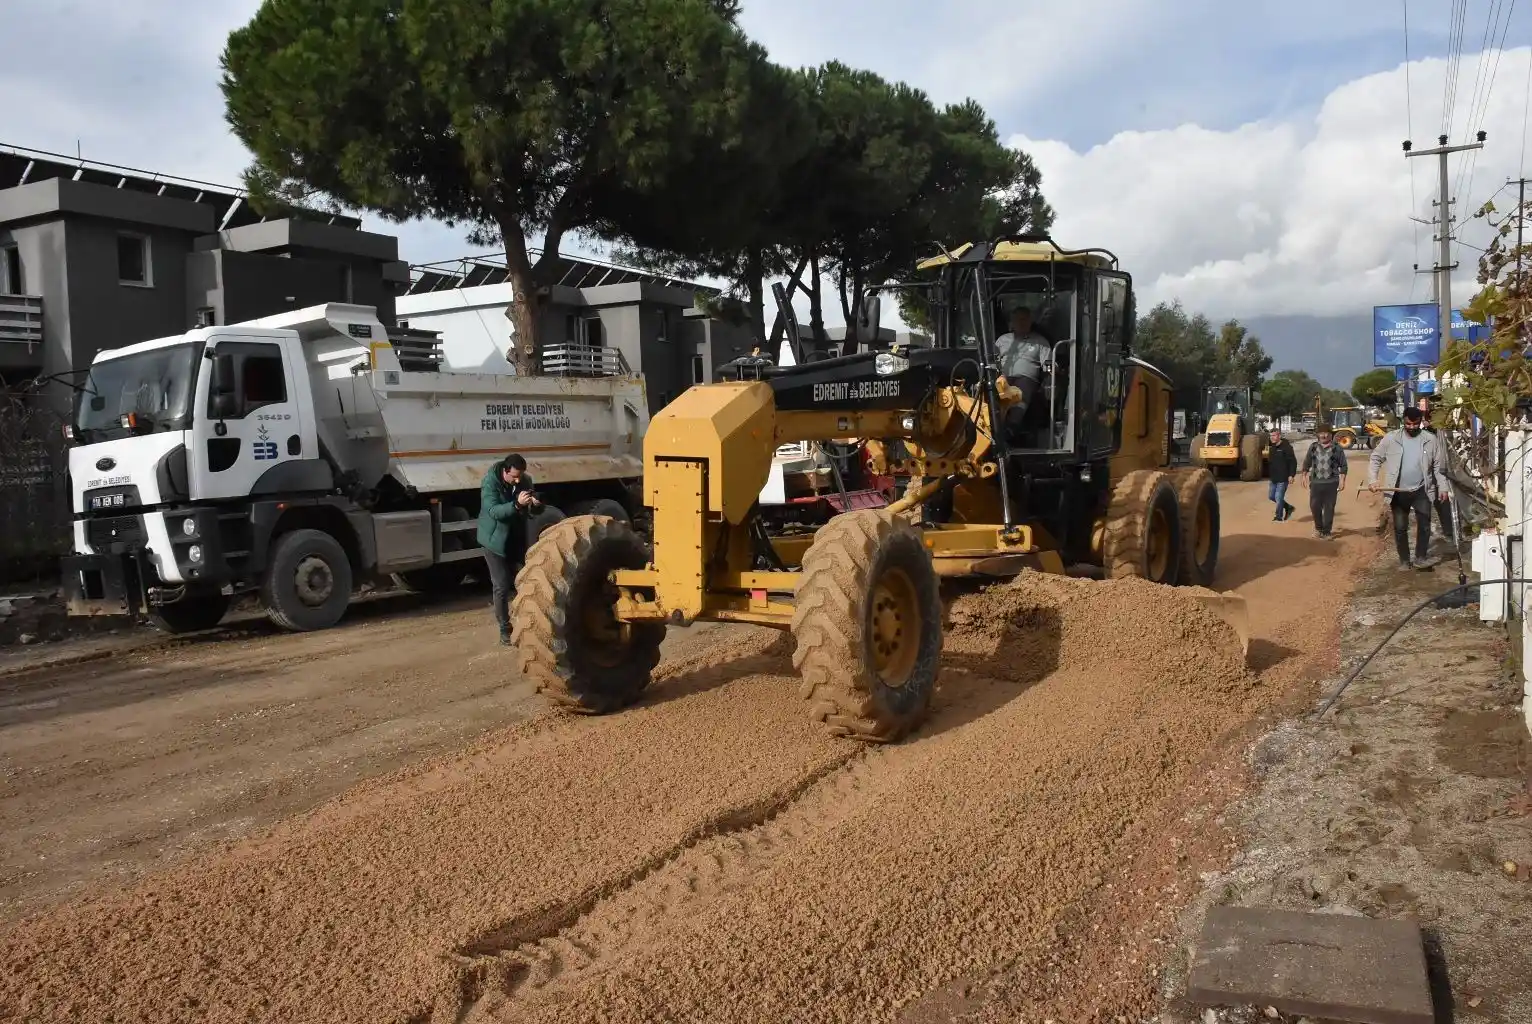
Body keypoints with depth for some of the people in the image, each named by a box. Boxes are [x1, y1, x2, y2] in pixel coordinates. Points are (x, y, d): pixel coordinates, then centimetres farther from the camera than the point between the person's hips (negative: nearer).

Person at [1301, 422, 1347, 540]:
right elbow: (1307, 463, 15)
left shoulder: (1337, 448, 0)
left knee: (1329, 508, 2)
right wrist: (1304, 476, 12)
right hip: (1316, 482, 2)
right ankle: (1318, 527, 27)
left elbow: (1343, 465, 2)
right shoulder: (1313, 447, 7)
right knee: (1314, 506, 4)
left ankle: (1326, 532, 11)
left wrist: (1342, 480, -3)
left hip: (1331, 483, -2)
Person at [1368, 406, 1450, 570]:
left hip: (1421, 490, 0)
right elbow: (1376, 458, 2)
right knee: (1400, 528, 5)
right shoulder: (1391, 438, -3)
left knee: (1424, 523, -14)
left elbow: (1438, 465, 7)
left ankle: (1420, 558, -5)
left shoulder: (1430, 439, 0)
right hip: (1398, 492, 0)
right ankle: (1404, 560, 17)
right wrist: (1372, 480, -10)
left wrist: (1442, 486, 1)